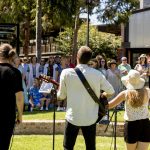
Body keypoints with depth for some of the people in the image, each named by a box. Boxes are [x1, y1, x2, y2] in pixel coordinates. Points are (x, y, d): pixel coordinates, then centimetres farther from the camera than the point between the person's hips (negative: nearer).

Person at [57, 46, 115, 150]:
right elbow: (111, 91, 3)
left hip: (73, 117, -1)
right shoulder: (97, 74, -4)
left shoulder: (66, 73, -8)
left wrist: (58, 94, 22)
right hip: (90, 118, 2)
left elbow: (61, 96, 0)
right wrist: (100, 95, 22)